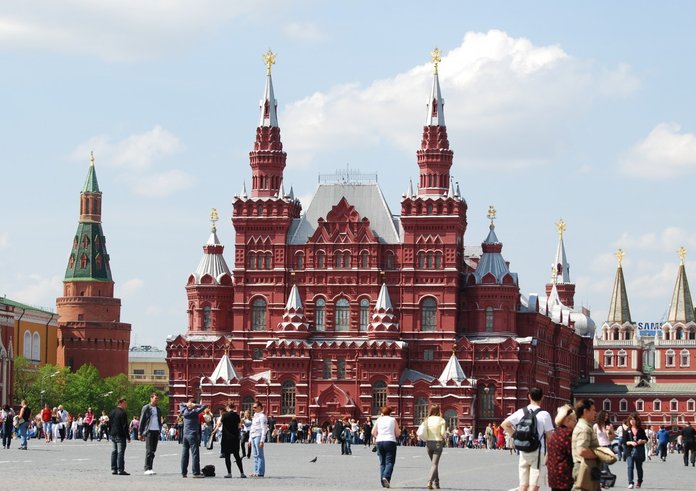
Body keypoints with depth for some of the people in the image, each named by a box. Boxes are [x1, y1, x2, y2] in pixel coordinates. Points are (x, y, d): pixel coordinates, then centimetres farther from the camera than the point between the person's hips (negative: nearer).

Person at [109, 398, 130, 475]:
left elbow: (109, 424, 16)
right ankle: (120, 470, -10)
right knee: (120, 452, -7)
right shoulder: (122, 413, -13)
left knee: (113, 452, 10)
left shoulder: (112, 412, 11)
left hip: (113, 435, 8)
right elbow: (125, 426, -15)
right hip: (120, 436, -8)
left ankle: (113, 469, 11)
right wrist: (128, 437, -11)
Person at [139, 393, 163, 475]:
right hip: (149, 431, -5)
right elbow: (142, 421, -1)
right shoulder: (146, 408, -1)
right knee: (149, 450, -11)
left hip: (156, 431, 5)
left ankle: (150, 468, 9)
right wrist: (140, 433, -5)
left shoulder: (158, 409, 15)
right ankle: (147, 469, -12)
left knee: (153, 451, 5)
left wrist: (160, 431, 13)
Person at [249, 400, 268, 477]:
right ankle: (256, 472, 11)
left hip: (258, 436, -9)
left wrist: (262, 440, -18)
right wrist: (250, 439, 22)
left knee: (259, 455, -9)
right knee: (255, 455, 8)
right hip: (253, 437, 9)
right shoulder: (255, 416, 22)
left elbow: (264, 429, -12)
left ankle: (260, 472, -10)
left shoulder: (262, 416, -6)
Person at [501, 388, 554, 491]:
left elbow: (504, 425, 4)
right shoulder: (544, 415, -10)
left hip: (523, 452, 4)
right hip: (537, 453, -4)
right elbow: (549, 436, -10)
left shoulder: (521, 412, 2)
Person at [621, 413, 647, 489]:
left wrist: (642, 441, -10)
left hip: (639, 451, 1)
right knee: (630, 466, -13)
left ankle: (639, 481, 29)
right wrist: (631, 443, -17)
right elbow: (623, 441, -2)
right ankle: (630, 483, -15)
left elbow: (646, 439, 11)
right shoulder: (627, 431, 2)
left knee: (639, 467, 11)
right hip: (630, 451, -1)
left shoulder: (641, 430, 5)